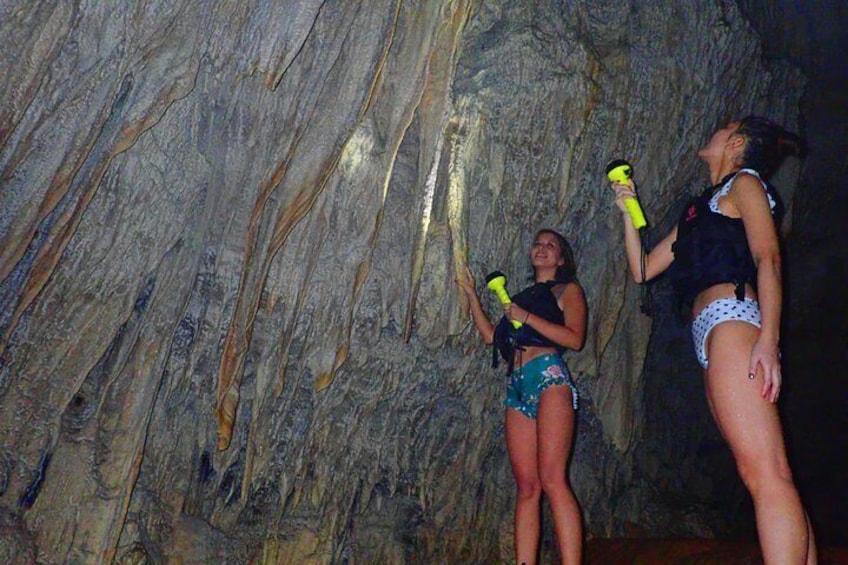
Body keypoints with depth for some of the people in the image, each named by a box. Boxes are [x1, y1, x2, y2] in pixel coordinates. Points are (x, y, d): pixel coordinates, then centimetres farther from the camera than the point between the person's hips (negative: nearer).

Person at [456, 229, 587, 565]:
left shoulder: (568, 290, 11)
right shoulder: (523, 295, 28)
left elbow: (575, 339, -5)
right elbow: (490, 336, 23)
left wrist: (527, 317, -8)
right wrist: (472, 296, 21)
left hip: (549, 377, -6)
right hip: (517, 386, 6)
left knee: (552, 480, -17)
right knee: (526, 486, 1)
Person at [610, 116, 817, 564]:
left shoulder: (744, 182, 8)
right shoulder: (701, 209, 31)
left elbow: (768, 257, -8)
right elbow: (642, 270, 30)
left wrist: (768, 339, -22)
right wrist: (628, 211, 23)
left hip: (732, 320, -8)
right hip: (710, 336, 8)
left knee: (764, 473, -19)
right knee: (769, 476, 1)